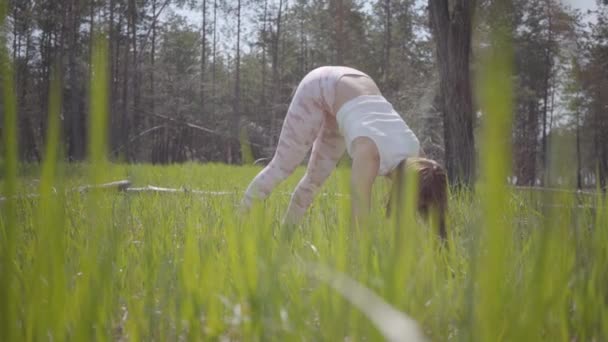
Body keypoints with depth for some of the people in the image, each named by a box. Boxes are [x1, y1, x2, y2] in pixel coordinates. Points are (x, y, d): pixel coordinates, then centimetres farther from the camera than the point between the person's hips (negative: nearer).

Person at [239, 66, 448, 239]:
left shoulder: (414, 155, -20)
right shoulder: (369, 153, -39)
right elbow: (360, 218, -42)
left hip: (347, 90, 5)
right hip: (318, 88, -5)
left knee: (317, 175, 8)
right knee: (283, 166, -2)